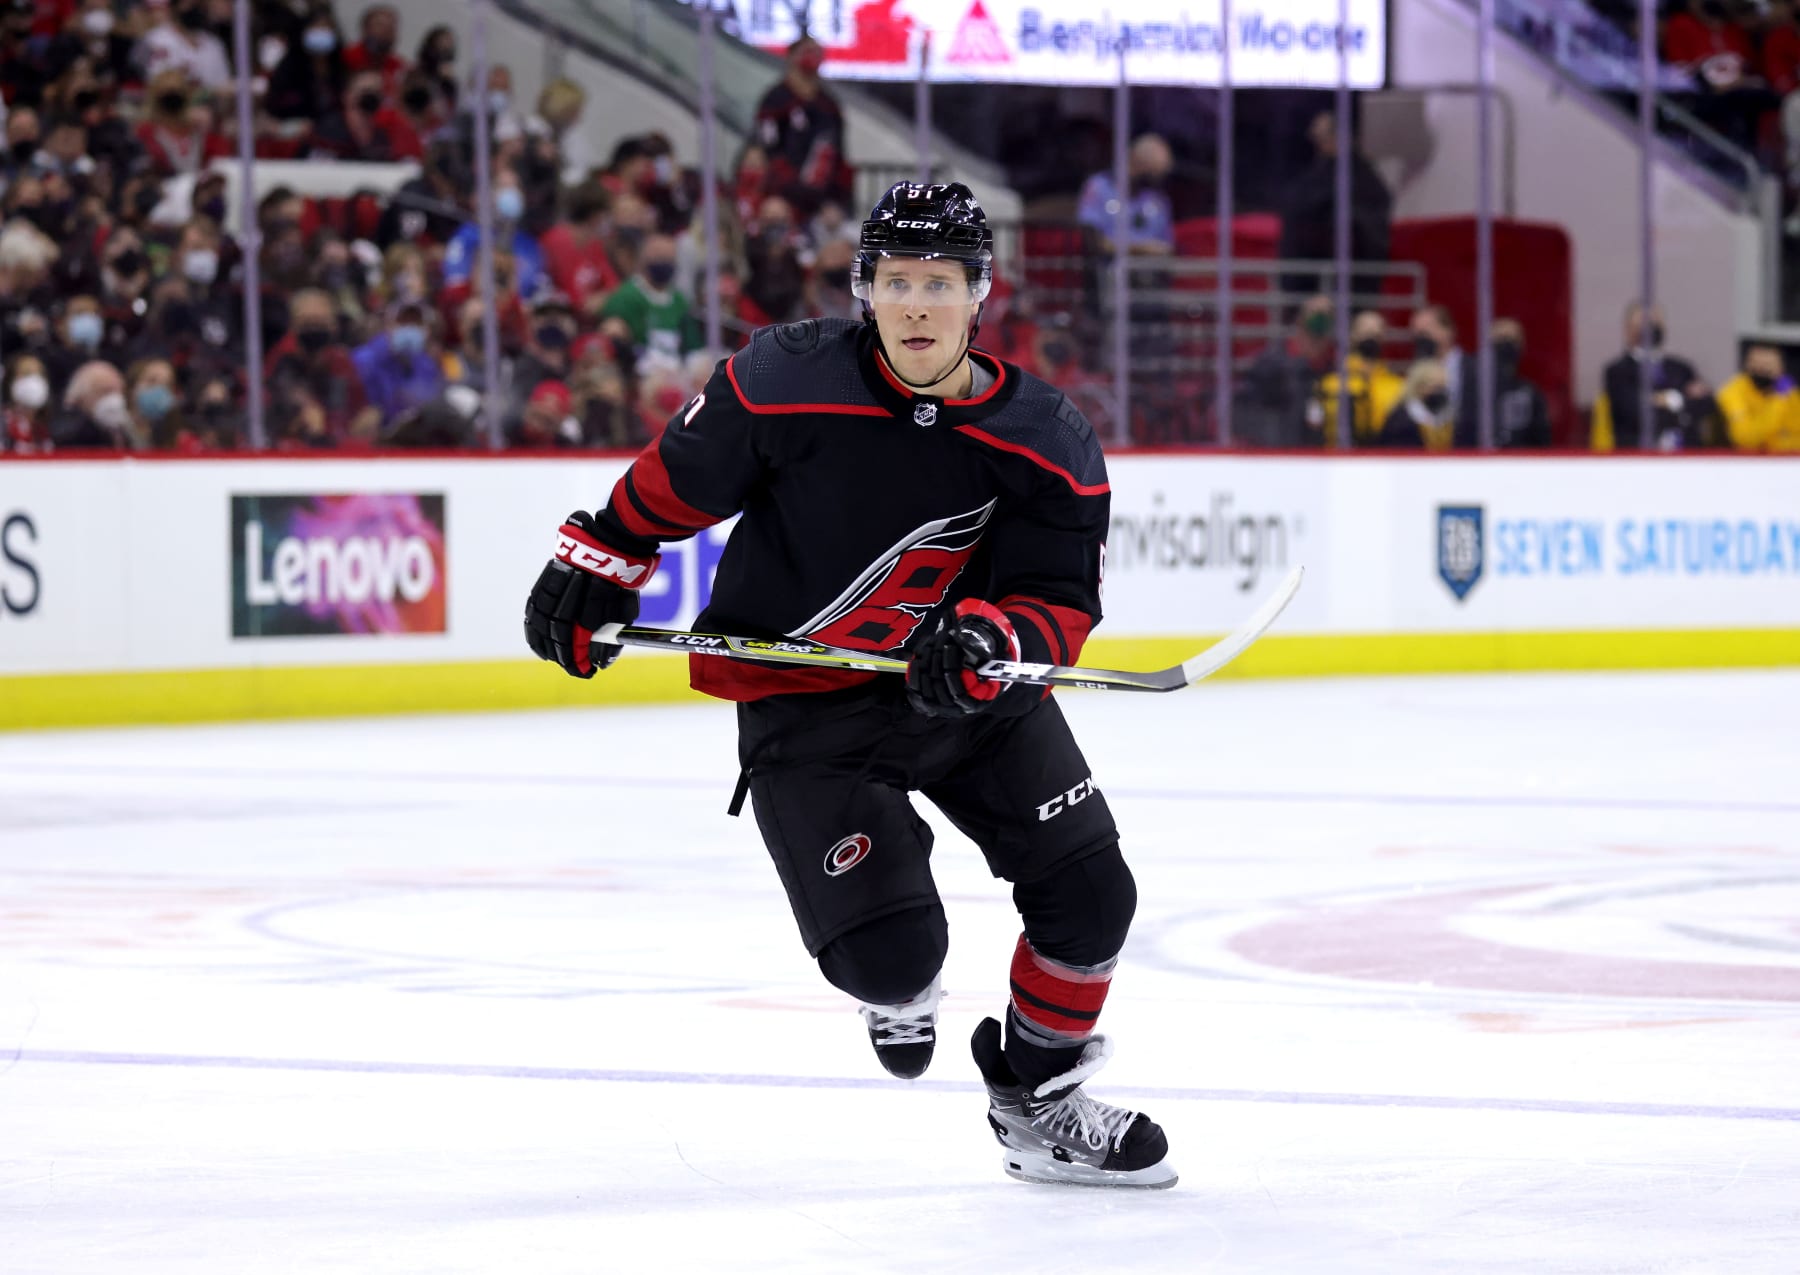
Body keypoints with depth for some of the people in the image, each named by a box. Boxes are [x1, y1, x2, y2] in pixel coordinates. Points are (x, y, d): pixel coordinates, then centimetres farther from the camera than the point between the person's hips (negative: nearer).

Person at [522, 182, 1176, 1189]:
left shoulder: (1050, 446, -13)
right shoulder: (787, 383, -19)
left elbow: (1059, 604, -13)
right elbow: (675, 480, -2)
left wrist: (993, 639, -33)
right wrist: (597, 565, 6)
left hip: (975, 690, 3)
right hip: (805, 704, -3)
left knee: (1090, 896, -2)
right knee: (890, 953, -13)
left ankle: (1039, 1102, 23)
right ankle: (901, 991, 28)